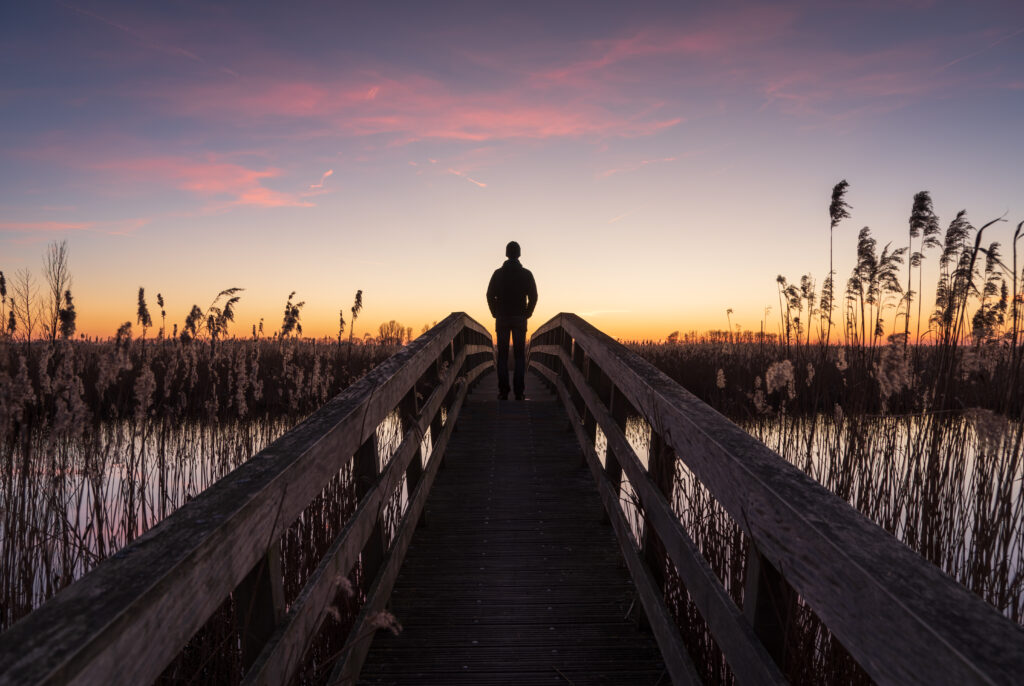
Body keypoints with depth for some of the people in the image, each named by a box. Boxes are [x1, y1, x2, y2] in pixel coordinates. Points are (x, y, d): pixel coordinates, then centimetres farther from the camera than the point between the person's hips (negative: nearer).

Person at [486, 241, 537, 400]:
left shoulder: (498, 273, -1)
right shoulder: (526, 274, -1)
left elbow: (490, 296, -1)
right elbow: (533, 297, -2)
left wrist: (496, 314, 9)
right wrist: (527, 314, 9)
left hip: (502, 319, 0)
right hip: (520, 319, 0)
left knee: (502, 356, 4)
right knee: (520, 356, 4)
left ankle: (503, 392, 2)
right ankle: (519, 392, 1)